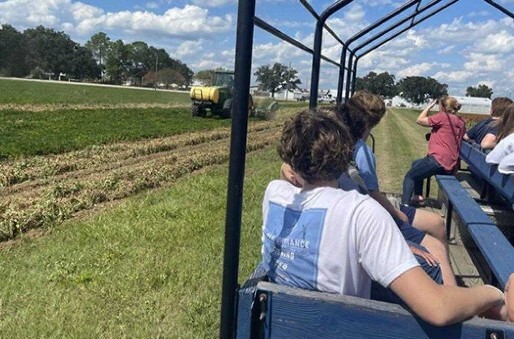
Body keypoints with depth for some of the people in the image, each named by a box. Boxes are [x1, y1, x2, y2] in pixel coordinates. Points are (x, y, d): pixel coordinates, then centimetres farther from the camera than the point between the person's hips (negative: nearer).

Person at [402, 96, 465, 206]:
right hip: (451, 165, 9)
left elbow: (419, 120, -4)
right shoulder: (461, 122, 14)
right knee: (416, 164, 28)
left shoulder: (443, 116, -8)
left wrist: (429, 106, 6)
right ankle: (417, 195, 26)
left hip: (439, 160, -9)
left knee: (409, 176, 0)